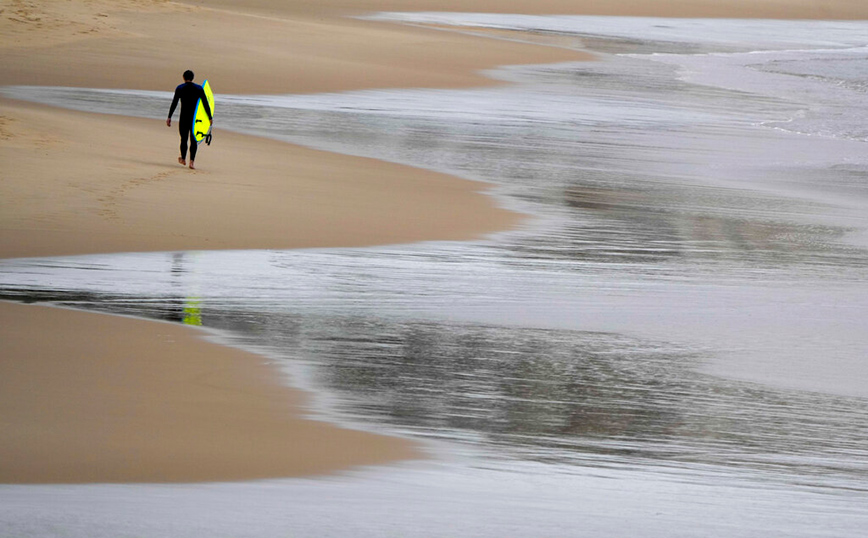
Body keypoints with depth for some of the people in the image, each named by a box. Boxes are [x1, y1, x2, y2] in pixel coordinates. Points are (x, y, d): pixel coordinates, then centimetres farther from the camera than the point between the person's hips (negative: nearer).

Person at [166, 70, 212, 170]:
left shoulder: (180, 88, -2)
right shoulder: (199, 89, 2)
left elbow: (174, 103, -5)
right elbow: (206, 104, 1)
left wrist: (169, 117, -3)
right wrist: (210, 118, 7)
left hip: (184, 117, -1)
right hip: (196, 117, 1)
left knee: (184, 139, 14)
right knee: (194, 140, 4)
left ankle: (183, 159, 28)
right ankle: (191, 162, -6)